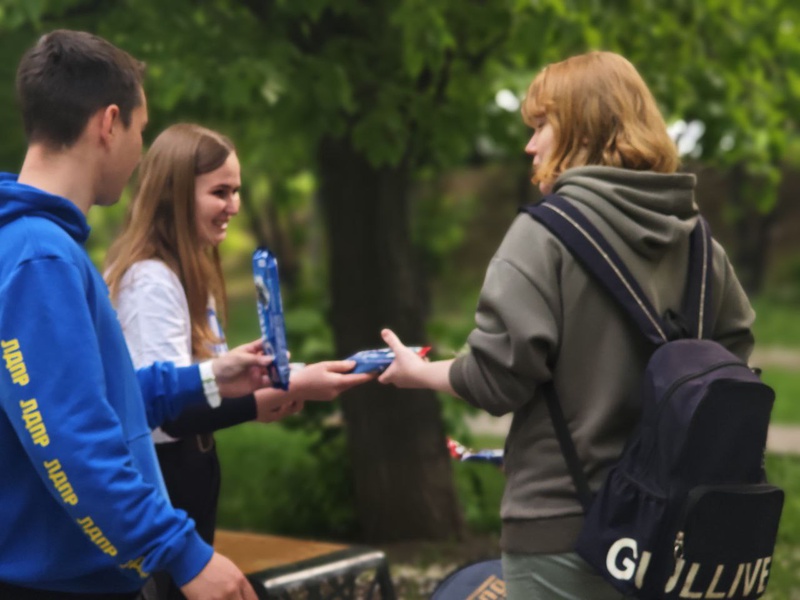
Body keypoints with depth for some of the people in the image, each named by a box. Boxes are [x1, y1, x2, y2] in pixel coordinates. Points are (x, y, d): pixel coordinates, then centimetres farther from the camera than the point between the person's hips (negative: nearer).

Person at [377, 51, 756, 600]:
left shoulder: (546, 232, -12)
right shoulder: (696, 238, 4)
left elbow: (501, 375, -14)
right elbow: (734, 348, 13)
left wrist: (420, 372, 4)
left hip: (563, 522, -5)